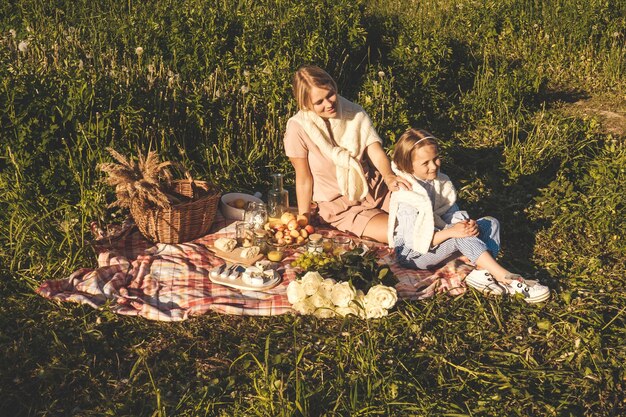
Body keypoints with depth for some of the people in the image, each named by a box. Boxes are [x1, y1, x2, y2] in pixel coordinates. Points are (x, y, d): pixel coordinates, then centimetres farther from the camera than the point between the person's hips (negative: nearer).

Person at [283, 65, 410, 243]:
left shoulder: (356, 113, -3)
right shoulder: (298, 128, -14)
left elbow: (376, 151, -11)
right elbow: (304, 179, -7)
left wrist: (389, 176, -31)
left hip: (376, 190, 5)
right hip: (340, 207, -4)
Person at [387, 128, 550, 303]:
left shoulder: (439, 181, 1)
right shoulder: (406, 198, -24)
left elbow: (452, 214, 0)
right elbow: (416, 241, -28)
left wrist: (467, 224, -22)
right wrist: (451, 232, -37)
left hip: (435, 241, 9)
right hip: (413, 254, -9)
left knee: (491, 223, -3)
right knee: (460, 236, -33)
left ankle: (481, 272, -27)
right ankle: (505, 278, -31)